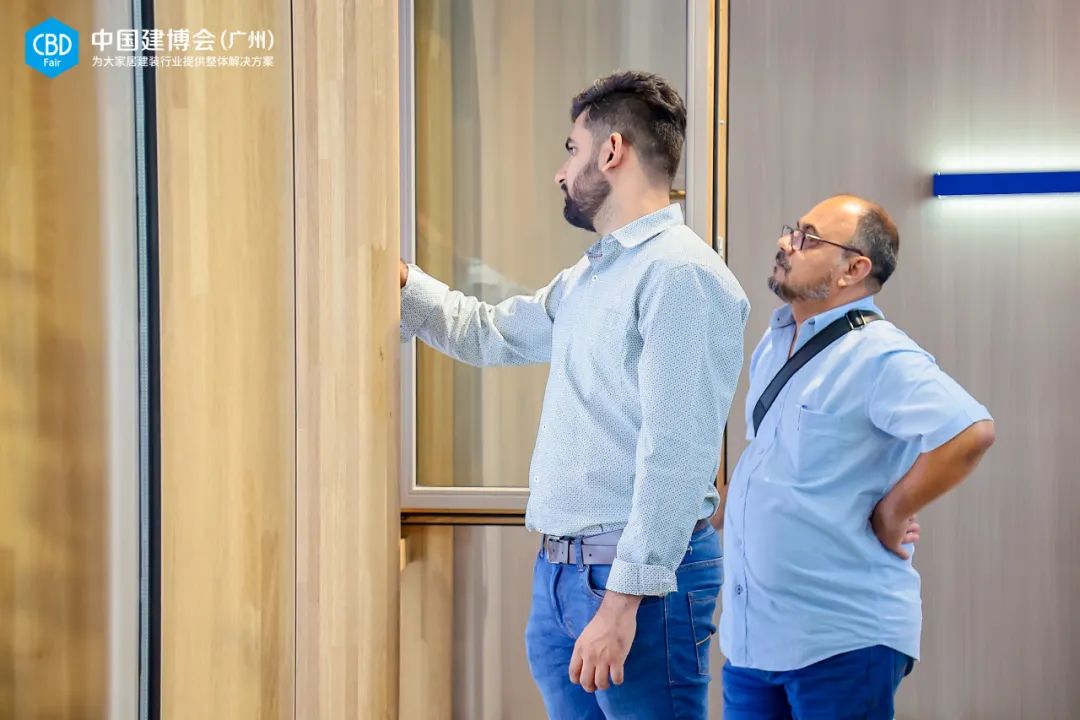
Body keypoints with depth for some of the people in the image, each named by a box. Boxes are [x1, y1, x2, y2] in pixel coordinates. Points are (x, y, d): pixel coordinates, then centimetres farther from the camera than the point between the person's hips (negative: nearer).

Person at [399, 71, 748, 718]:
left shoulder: (683, 274, -15)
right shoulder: (586, 277, 16)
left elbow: (675, 454, -21)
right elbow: (486, 333, 31)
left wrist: (623, 599, -23)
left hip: (641, 577, -9)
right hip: (558, 569, 9)